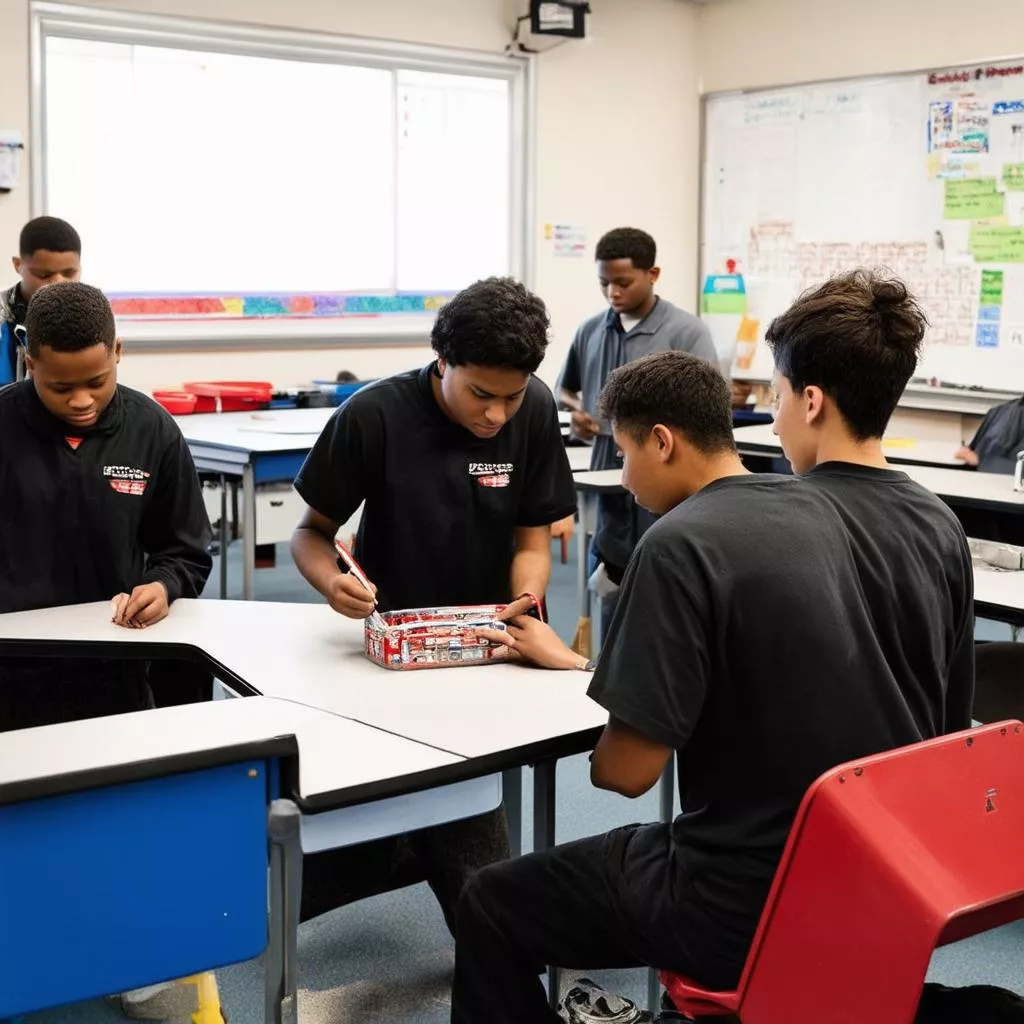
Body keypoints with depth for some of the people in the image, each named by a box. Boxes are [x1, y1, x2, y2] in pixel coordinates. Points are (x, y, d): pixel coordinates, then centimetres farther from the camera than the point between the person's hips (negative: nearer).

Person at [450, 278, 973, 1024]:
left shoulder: (689, 543, -20)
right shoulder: (939, 529, 1)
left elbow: (627, 770, -18)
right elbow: (947, 726, 11)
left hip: (755, 912, -7)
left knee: (492, 907, 13)